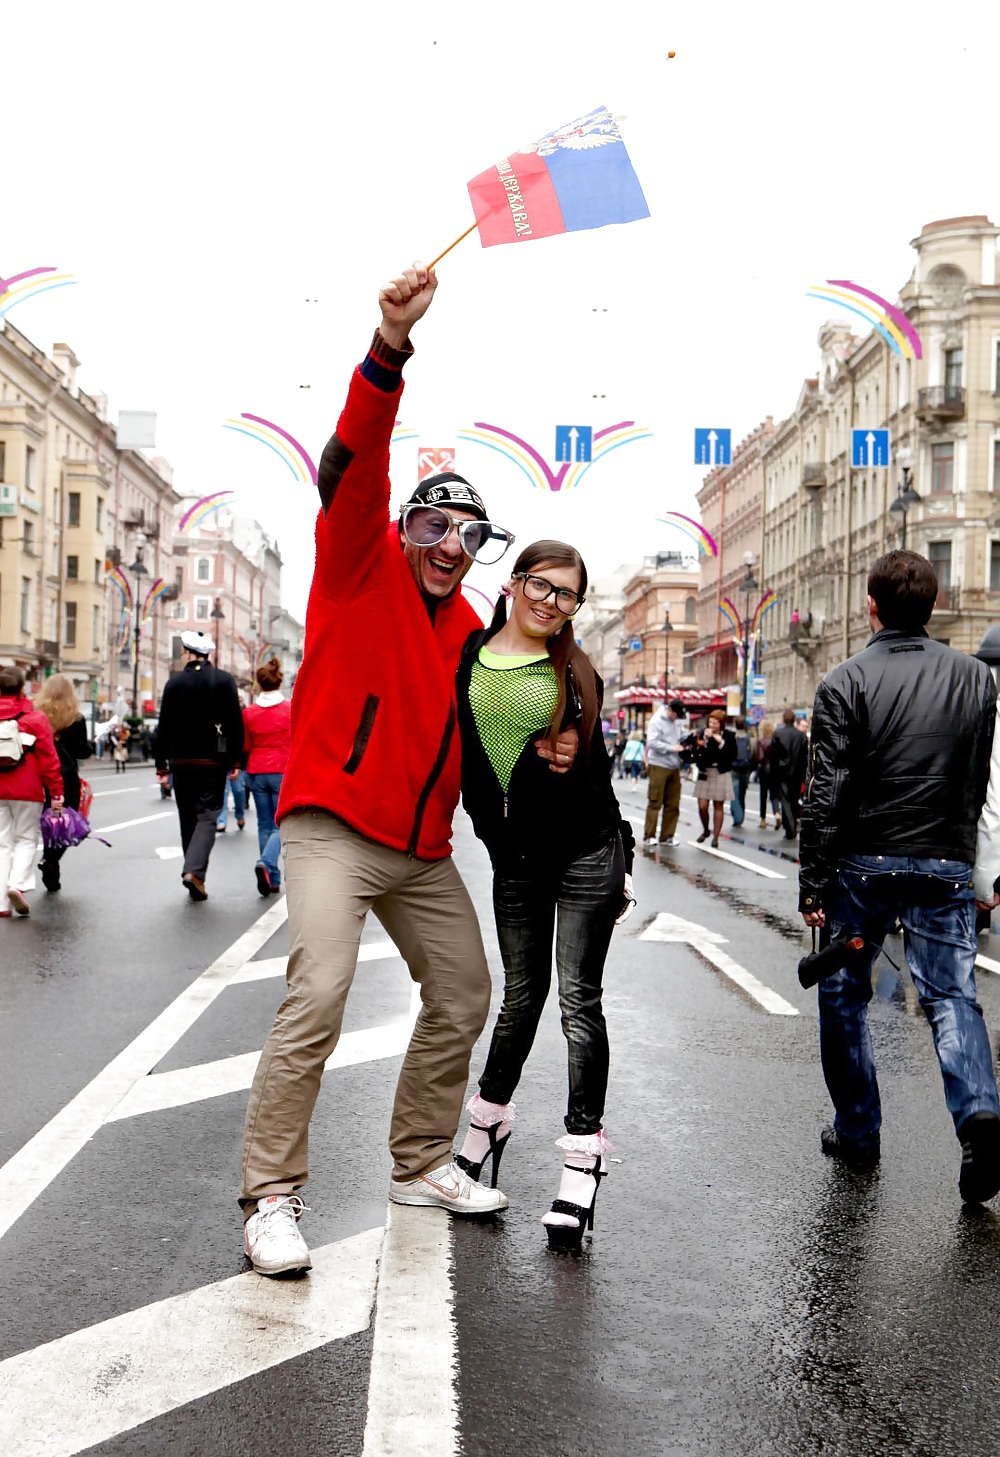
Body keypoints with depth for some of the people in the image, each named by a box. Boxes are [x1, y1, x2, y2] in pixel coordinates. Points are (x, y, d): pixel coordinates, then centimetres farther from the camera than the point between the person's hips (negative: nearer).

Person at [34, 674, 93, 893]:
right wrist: (91, 745, 15)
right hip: (67, 778, -2)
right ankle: (50, 861, -19)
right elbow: (83, 751, -5)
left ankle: (52, 875, 16)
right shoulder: (76, 719, -6)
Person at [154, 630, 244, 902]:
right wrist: (235, 761, 2)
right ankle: (194, 871, -20)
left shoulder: (175, 682, -1)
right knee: (207, 816, -1)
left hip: (181, 761, 1)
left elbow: (164, 727, -1)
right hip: (213, 761, -1)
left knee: (188, 818, 12)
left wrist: (161, 766, 3)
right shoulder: (225, 680, -2)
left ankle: (192, 875, 18)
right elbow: (235, 723, -4)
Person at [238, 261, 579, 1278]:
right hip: (333, 828, -7)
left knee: (463, 997, 12)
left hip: (422, 848, 7)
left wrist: (546, 752, -1)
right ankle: (270, 1198, -7)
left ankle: (420, 1165, 29)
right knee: (317, 996, -19)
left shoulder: (471, 631, 12)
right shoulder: (360, 571, -4)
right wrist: (390, 346, -35)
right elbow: (350, 468, -21)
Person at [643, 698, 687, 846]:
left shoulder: (678, 721, 9)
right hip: (659, 766, -6)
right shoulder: (657, 721, -10)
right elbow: (652, 742, -17)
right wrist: (672, 748, -20)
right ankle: (649, 836, 5)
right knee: (655, 803, -2)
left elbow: (683, 736, 15)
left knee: (673, 804, 8)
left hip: (674, 766, 7)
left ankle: (667, 836, 15)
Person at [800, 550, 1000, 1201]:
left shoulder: (847, 682, -7)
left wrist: (813, 883, -6)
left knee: (844, 995, 13)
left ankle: (858, 1130, 20)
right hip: (946, 866, 2)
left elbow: (828, 791, -10)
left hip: (864, 863, -2)